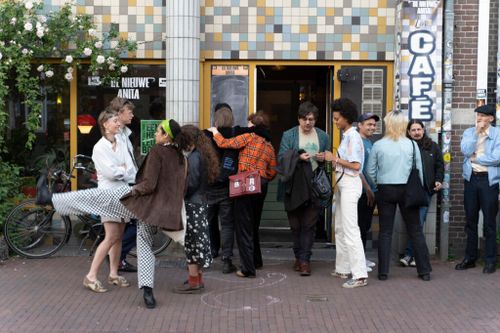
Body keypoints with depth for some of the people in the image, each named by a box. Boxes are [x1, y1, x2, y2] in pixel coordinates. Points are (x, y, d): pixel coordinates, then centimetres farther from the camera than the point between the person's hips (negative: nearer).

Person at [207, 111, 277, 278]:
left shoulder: (249, 137, -7)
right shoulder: (269, 146, 13)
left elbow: (224, 144, -9)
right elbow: (272, 171, 10)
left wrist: (215, 132, 9)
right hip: (262, 187, 7)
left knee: (243, 227, -3)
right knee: (254, 225, 23)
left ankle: (248, 269, -6)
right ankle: (256, 261, 37)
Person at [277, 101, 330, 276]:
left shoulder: (323, 136, 10)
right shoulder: (288, 135, 3)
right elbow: (281, 158, -3)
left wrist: (323, 158, -6)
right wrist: (298, 157, -19)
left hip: (314, 186, 1)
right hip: (294, 187, 0)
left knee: (309, 225, -3)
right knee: (295, 225, 7)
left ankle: (304, 259, -1)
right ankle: (299, 257, 20)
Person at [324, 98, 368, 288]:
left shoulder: (353, 137, -14)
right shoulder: (346, 136, 14)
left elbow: (355, 165, -20)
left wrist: (335, 158, -14)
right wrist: (331, 159, 5)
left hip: (350, 184, -10)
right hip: (342, 184, 10)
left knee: (350, 230, -12)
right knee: (340, 228, 15)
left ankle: (360, 275, -13)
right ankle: (343, 269, 23)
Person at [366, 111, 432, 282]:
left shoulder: (378, 145, -4)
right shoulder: (411, 144, -4)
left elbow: (370, 170, 1)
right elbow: (419, 170, 1)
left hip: (385, 190, 0)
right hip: (407, 190, 0)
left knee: (385, 232, 6)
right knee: (415, 231, 8)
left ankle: (383, 271, 6)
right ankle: (424, 270, 12)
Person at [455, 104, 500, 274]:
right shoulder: (469, 132, 8)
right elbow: (466, 151, -9)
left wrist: (476, 158, -7)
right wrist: (477, 132, -11)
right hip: (471, 179, 4)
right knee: (470, 221, 11)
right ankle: (470, 257, 21)